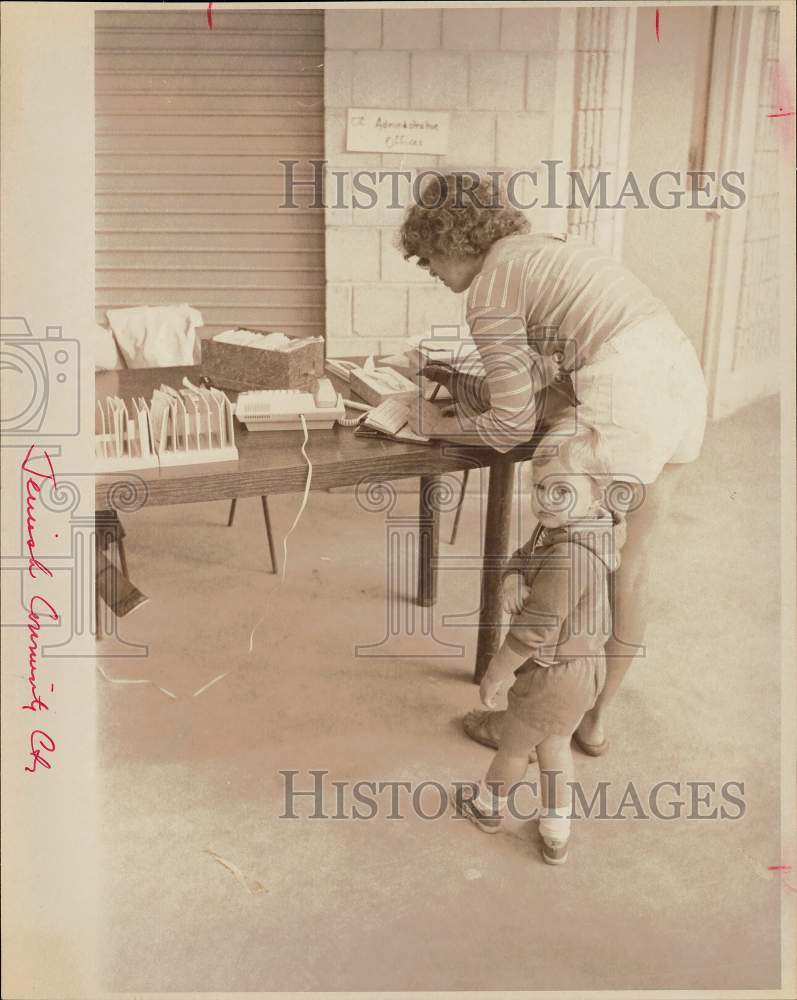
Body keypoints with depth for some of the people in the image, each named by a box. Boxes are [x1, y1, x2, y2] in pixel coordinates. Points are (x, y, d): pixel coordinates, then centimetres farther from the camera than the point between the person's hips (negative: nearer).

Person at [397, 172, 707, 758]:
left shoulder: (489, 288, -3)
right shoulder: (542, 247, 22)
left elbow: (515, 424, -5)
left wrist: (439, 427, 10)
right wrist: (467, 399, 19)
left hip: (624, 398, -9)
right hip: (683, 374, 9)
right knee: (630, 561, 18)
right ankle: (596, 719, 34)